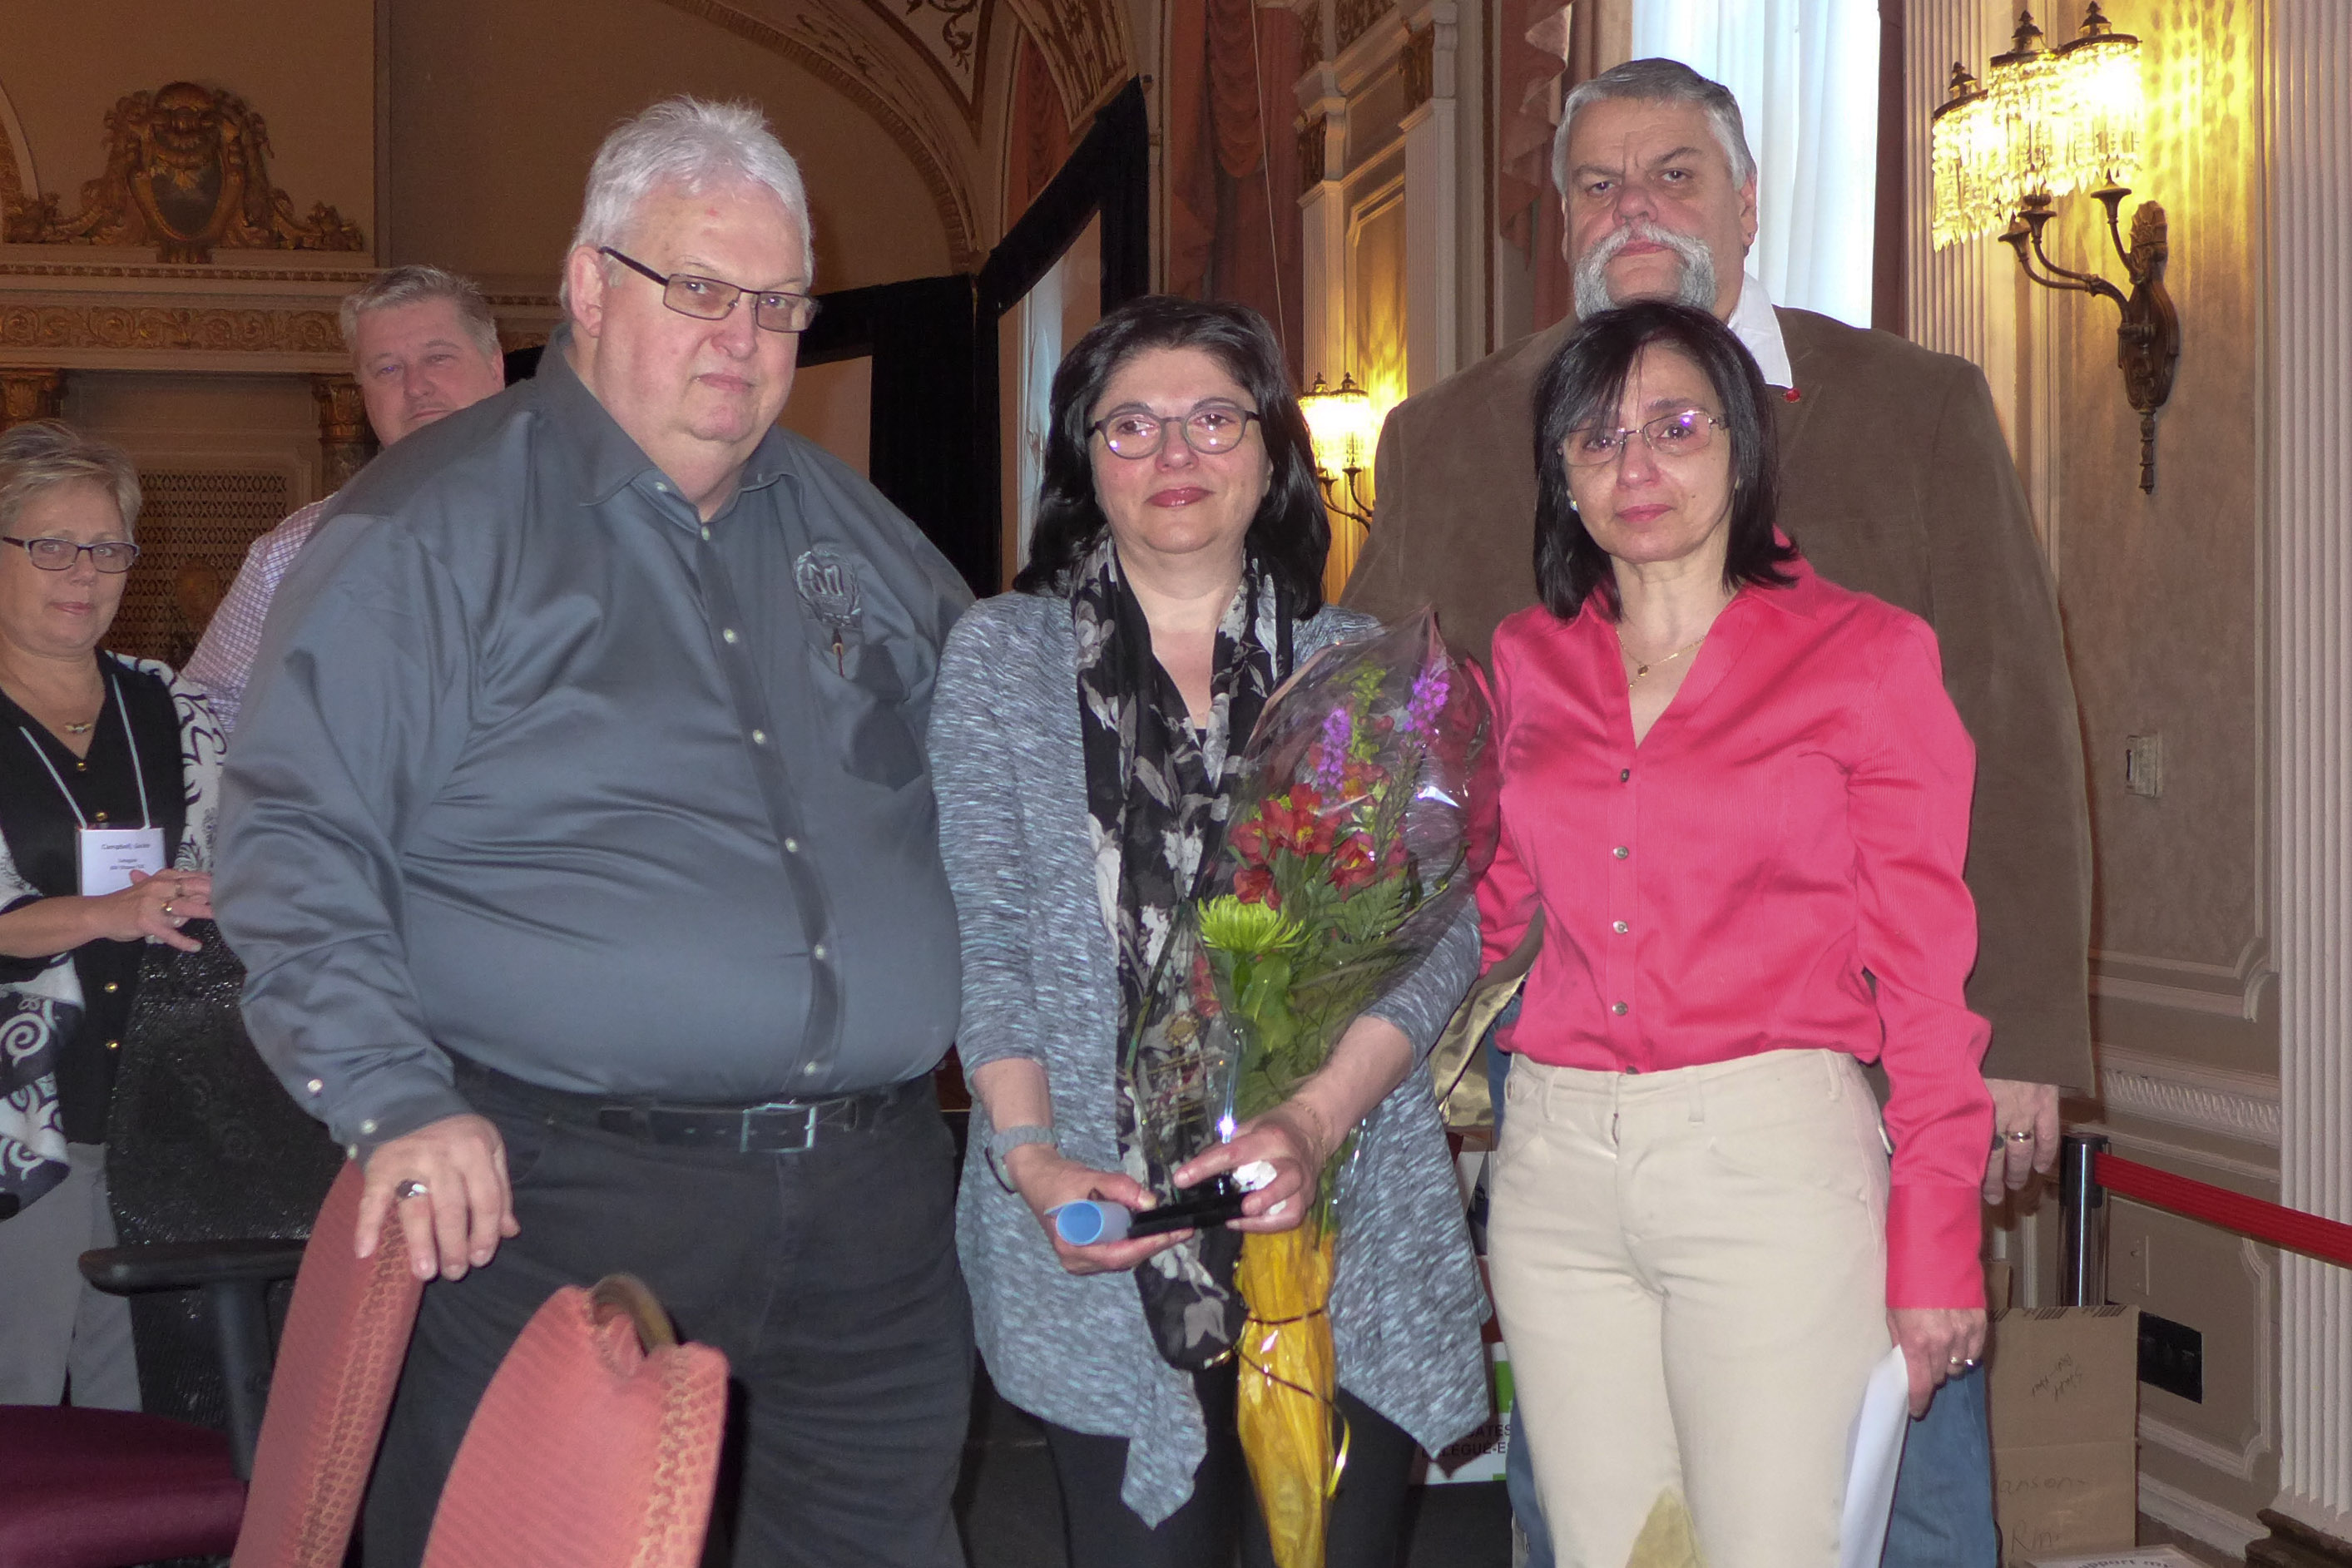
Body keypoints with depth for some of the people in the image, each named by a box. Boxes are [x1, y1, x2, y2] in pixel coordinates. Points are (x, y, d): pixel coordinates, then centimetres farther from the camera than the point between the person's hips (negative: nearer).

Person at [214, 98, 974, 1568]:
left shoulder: (860, 534, 15)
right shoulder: (430, 529, -3)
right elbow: (298, 838, -7)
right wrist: (395, 1101, -18)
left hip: (875, 1209, 5)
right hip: (559, 1198, -5)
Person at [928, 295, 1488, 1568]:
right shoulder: (1000, 655, 7)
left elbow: (1437, 930, 0)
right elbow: (982, 936, 2)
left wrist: (1316, 1119, -15)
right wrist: (1029, 1150, -12)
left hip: (1344, 1227, 1)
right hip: (1105, 1233, -1)